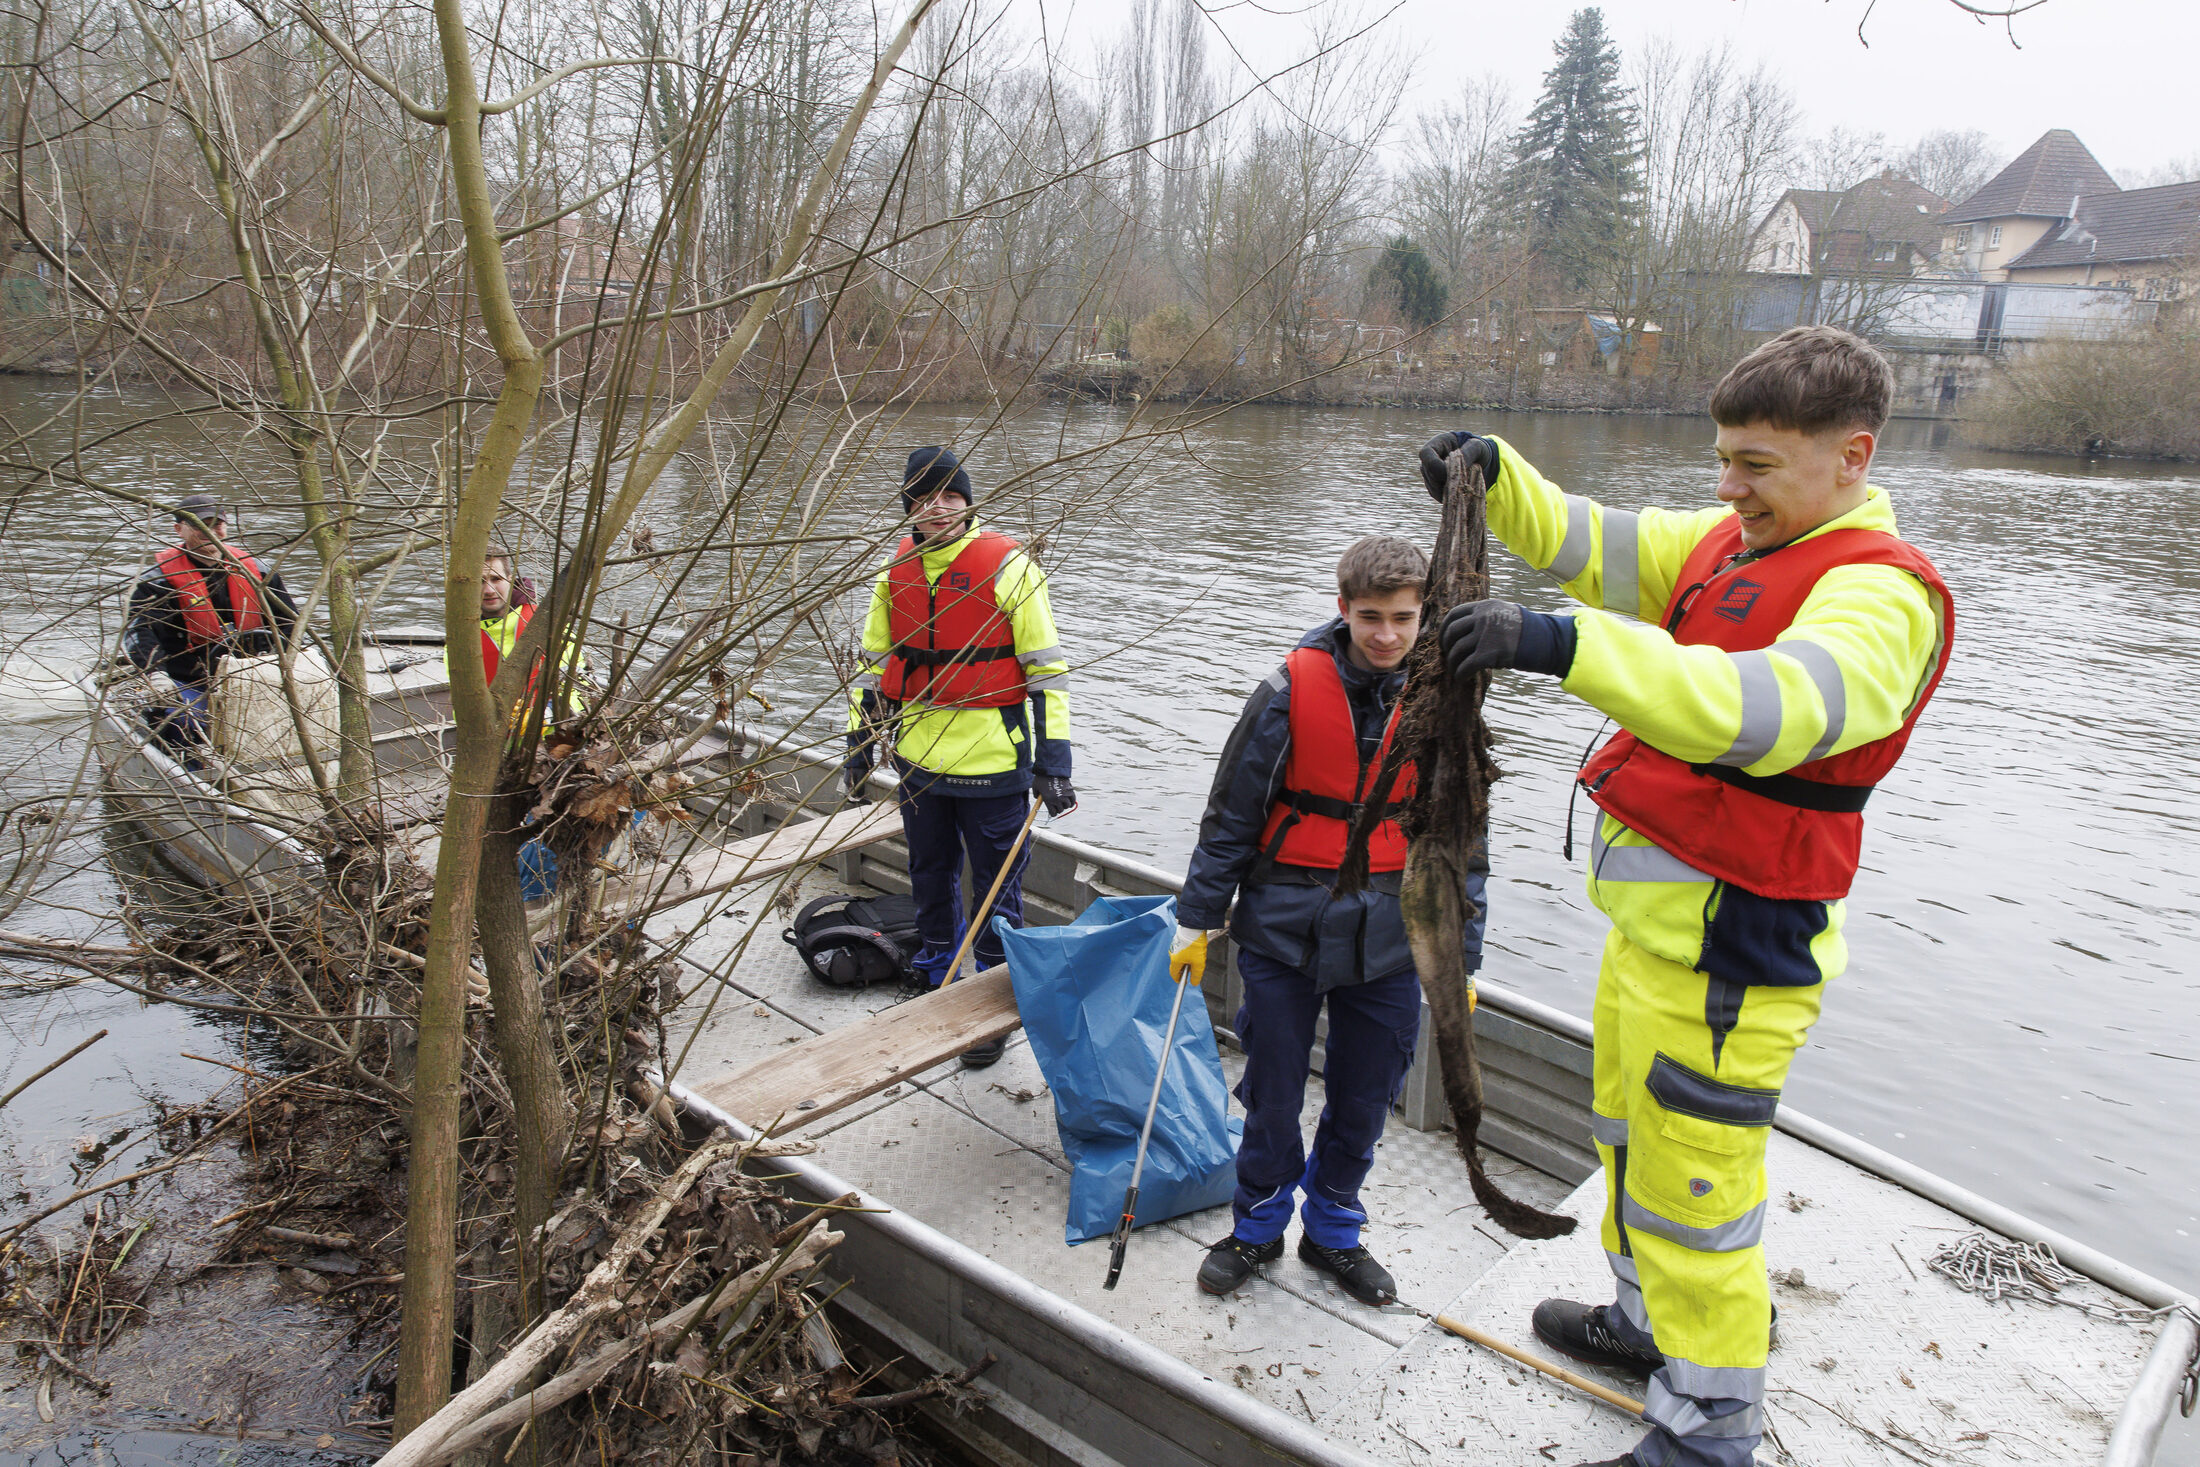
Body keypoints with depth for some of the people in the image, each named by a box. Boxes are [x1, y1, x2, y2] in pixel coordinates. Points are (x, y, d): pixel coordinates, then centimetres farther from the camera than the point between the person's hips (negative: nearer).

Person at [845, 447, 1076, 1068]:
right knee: (930, 875, 22)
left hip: (992, 763, -5)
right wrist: (861, 738, 14)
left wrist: (1052, 761, -14)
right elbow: (875, 660, 15)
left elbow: (1046, 668, -11)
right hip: (918, 759, 5)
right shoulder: (897, 569, 4)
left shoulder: (1008, 567, -12)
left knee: (996, 887, 5)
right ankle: (936, 980, 43)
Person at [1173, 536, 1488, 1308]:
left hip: (1388, 942, 2)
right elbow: (1231, 813, -3)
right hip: (1284, 927, -2)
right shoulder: (1291, 689, -10)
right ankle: (1259, 1225, 34)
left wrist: (1461, 957, 7)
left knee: (1364, 1101, 14)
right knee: (1273, 1096, 9)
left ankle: (1333, 1229, 38)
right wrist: (1197, 919, 0)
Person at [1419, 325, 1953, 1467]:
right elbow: (1586, 544, 11)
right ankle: (1649, 1324, 46)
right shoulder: (1730, 543, 8)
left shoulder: (1882, 592, -19)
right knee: (1632, 1141, 24)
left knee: (1693, 1185, 3)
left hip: (1727, 945, -9)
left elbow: (1765, 707, -38)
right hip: (1651, 920, 9)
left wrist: (1562, 644, -48)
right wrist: (1496, 472, -8)